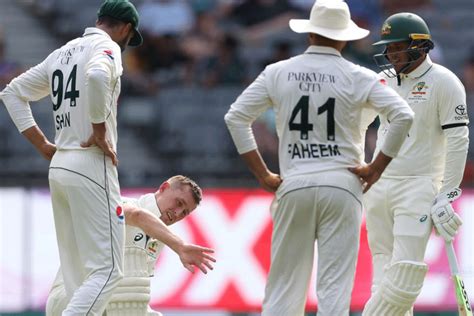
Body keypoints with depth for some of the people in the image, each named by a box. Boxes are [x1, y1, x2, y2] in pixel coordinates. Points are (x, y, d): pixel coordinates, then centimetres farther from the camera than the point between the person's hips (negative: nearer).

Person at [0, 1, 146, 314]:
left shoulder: (61, 53, 19)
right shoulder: (107, 47, -5)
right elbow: (97, 76, -28)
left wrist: (41, 143, 17)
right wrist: (100, 131, -17)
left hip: (58, 168, 8)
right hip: (92, 167, -8)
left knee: (77, 274, 10)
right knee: (107, 269, -9)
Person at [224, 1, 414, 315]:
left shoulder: (279, 73, 7)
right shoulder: (358, 77, 0)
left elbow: (235, 117, 6)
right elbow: (403, 115, -10)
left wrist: (262, 174, 6)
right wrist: (377, 167, -2)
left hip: (293, 186, 2)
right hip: (341, 184, -2)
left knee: (284, 286, 6)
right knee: (335, 288, -3)